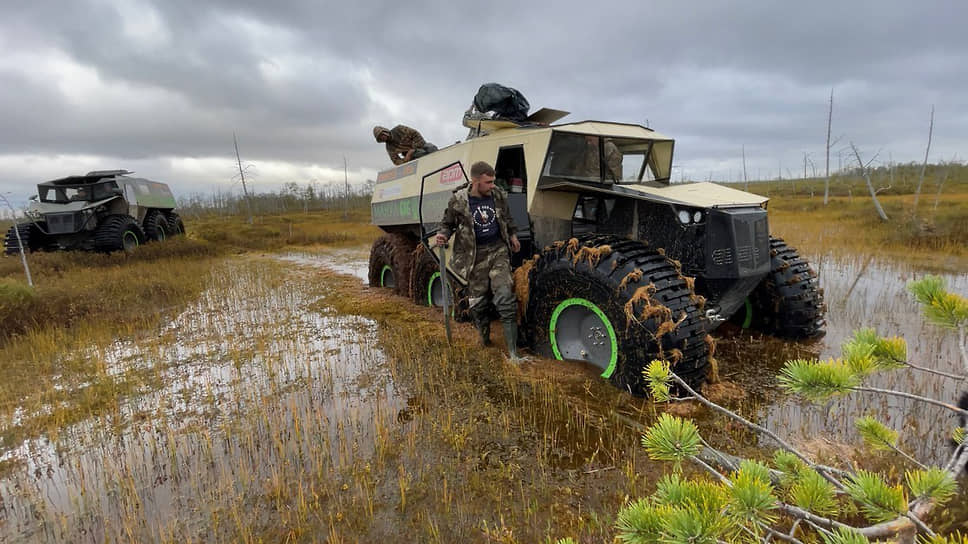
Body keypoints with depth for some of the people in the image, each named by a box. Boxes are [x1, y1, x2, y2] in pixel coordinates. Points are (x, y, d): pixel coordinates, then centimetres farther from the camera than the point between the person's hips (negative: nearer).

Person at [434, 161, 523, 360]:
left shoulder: (498, 195, 1)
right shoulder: (458, 201, -9)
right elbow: (447, 223, 4)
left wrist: (512, 235, 22)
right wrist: (442, 235, -15)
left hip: (498, 250, 1)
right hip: (475, 255, -1)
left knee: (505, 298, -10)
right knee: (477, 302, 7)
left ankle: (513, 350, -4)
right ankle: (484, 338, 34)